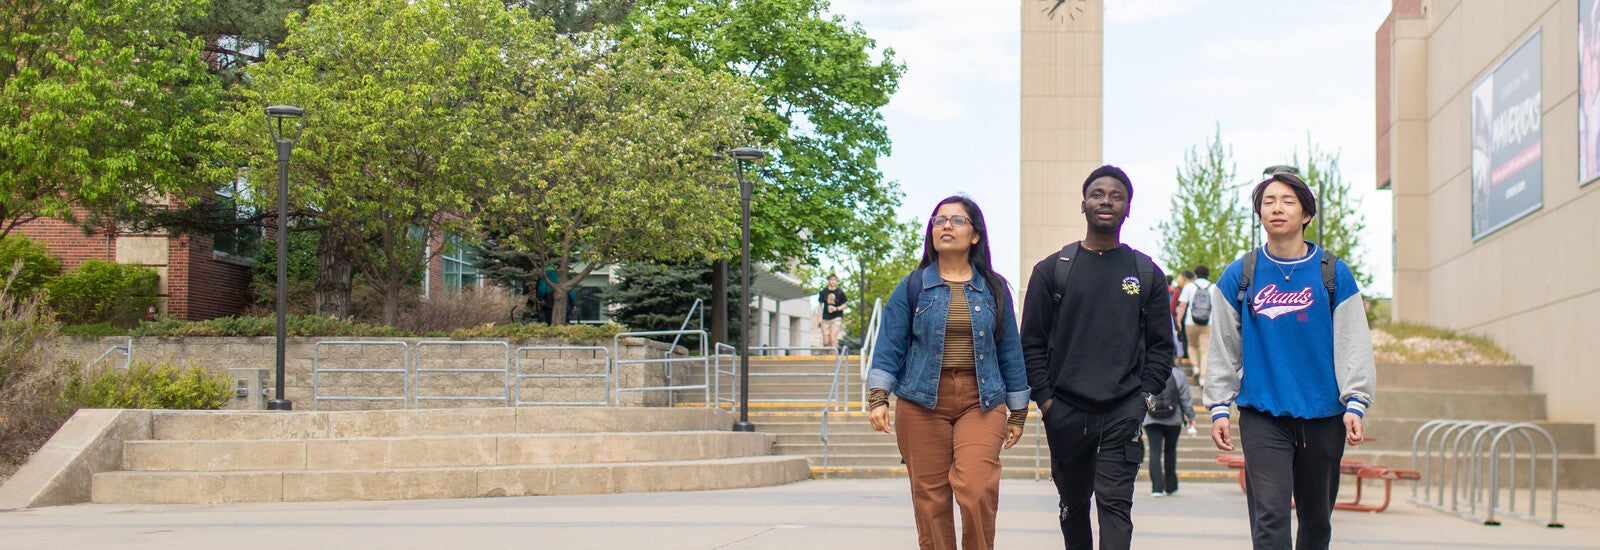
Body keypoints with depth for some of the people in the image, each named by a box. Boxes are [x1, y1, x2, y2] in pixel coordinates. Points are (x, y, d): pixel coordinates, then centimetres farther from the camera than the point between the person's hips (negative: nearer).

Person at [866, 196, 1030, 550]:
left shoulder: (994, 288, 10)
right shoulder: (912, 287, 7)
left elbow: (1010, 351, 13)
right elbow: (889, 346, 3)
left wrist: (1018, 411, 13)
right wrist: (878, 396, -8)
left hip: (980, 402, 0)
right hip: (922, 403, 0)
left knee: (977, 491, -17)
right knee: (929, 499, 0)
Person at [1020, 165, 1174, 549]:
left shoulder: (1147, 273, 9)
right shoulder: (1052, 270, 6)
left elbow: (1161, 345, 9)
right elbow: (1032, 342, 5)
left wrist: (1144, 397, -2)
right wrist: (1044, 398, -4)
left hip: (1124, 412, -1)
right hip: (1065, 412, 1)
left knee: (1115, 503, -10)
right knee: (1073, 504, 10)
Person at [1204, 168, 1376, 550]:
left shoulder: (1333, 273, 4)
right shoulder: (1239, 275, 4)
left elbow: (1353, 344, 4)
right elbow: (1222, 346, 8)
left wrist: (1355, 403, -5)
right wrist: (1219, 406, 3)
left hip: (1323, 415, 1)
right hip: (1262, 415, -1)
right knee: (1270, 517, -13)